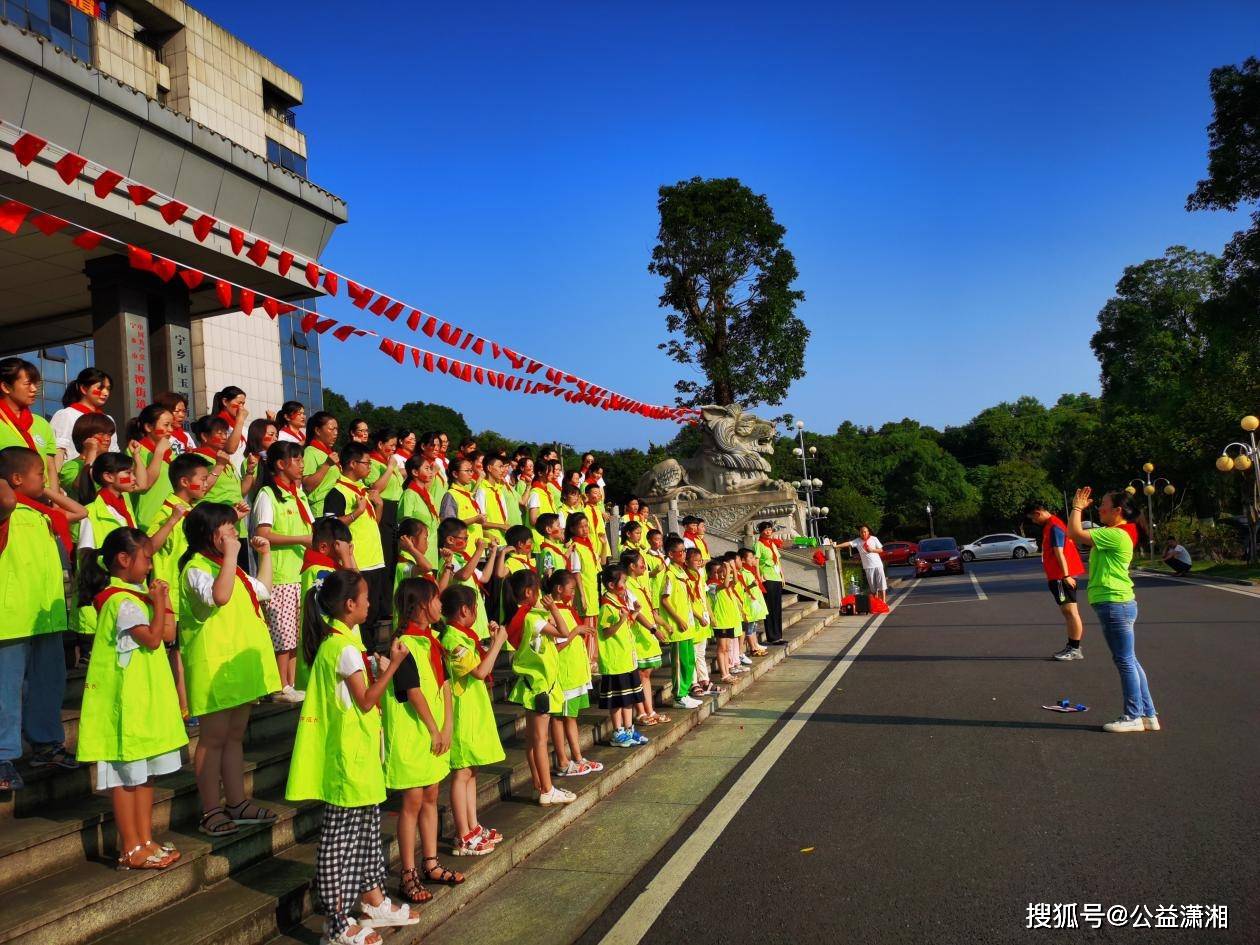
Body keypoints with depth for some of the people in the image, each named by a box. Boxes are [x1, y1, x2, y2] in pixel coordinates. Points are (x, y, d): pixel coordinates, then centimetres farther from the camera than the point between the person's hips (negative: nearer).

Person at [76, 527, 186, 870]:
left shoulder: (134, 595, 14)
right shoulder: (122, 601, -18)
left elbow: (168, 633, 13)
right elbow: (152, 638, -23)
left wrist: (164, 600, 7)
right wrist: (158, 602, -14)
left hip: (144, 698, 10)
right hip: (125, 698, -10)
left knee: (144, 772, 14)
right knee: (125, 775, 0)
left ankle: (145, 841, 22)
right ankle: (131, 849, 8)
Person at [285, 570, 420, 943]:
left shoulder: (336, 640, 11)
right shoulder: (345, 648, -20)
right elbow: (366, 701, -17)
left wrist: (378, 672, 10)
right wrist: (393, 664, -16)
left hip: (358, 752, 10)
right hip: (349, 754, -10)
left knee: (366, 822, 19)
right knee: (342, 834, -2)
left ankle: (372, 899, 32)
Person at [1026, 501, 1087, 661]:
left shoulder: (1054, 527, -15)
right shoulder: (1050, 525, 16)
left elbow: (1059, 553, -21)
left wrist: (1066, 576, -24)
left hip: (1062, 577, -11)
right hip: (1059, 576, 11)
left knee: (1070, 611, -7)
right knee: (1067, 611, 14)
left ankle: (1075, 649, -4)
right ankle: (1071, 646, 22)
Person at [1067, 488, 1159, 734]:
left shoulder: (1116, 535, -16)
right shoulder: (1113, 534, 16)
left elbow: (1075, 533, -19)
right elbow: (1078, 534, 20)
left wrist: (1077, 507, -7)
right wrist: (1079, 508, 14)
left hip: (1115, 604, -11)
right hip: (1115, 604, 11)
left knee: (1125, 661, -2)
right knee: (1128, 662, 14)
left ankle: (1133, 717, 6)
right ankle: (1148, 715, 20)